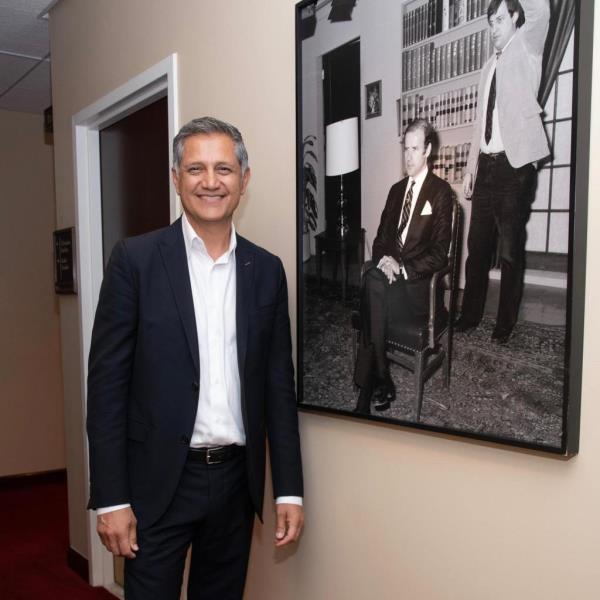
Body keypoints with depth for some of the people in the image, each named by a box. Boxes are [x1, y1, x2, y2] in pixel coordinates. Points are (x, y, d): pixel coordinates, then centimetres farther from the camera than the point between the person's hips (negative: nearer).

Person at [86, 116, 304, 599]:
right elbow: (107, 381, -7)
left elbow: (279, 384, 5)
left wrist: (289, 489, 3)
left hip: (236, 479, 3)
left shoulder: (267, 269, 3)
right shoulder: (136, 258, -7)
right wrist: (110, 497, -10)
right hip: (158, 481, -3)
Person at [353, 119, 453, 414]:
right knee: (370, 277, -28)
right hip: (389, 272, 5)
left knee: (373, 288, -32)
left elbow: (439, 253, -8)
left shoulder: (441, 191, -1)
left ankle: (369, 389, -20)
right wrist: (384, 261, -5)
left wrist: (402, 268, -19)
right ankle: (380, 384, -21)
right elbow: (380, 238, 17)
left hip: (419, 283, -5)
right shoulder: (396, 189, 19)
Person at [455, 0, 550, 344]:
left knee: (511, 250, -1)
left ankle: (506, 324, 9)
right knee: (477, 245, 10)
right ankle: (471, 314, 22)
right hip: (487, 165, 6)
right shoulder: (489, 68, 20)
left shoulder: (527, 49, 4)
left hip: (514, 164, -6)